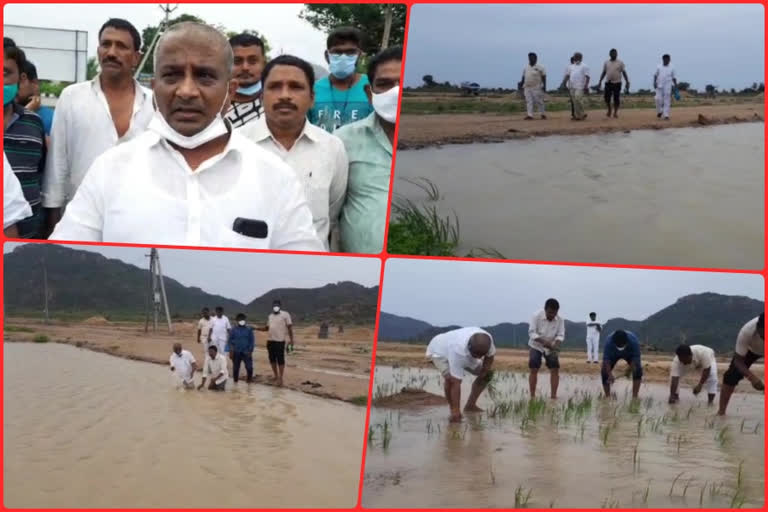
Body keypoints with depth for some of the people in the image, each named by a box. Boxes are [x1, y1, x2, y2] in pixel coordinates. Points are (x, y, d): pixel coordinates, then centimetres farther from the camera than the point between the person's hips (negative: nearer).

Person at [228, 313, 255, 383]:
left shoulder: (249, 329, 1)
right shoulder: (233, 330, 2)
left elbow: (252, 340, 2)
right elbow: (230, 341, 5)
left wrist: (250, 351, -4)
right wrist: (231, 351, -1)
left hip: (246, 353, -1)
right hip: (236, 353, 1)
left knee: (249, 367, -9)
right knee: (236, 368, 7)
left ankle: (249, 380, 8)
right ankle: (235, 381, 23)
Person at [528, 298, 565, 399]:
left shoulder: (560, 320, -15)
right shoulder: (537, 316, -22)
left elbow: (560, 335, -13)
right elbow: (532, 332, -22)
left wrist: (556, 345, -33)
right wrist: (543, 342, -35)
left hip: (551, 348, 3)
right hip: (536, 346, -2)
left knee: (555, 369, -6)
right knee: (533, 370, -9)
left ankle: (553, 396, 0)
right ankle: (532, 396, -4)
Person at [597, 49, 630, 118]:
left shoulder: (620, 63, 1)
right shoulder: (606, 63, 8)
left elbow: (624, 73, 1)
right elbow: (603, 72, 13)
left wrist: (627, 82, -6)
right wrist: (600, 82, 8)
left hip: (617, 83, -2)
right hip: (608, 83, 2)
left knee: (616, 98, -2)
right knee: (607, 98, -1)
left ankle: (615, 112, 8)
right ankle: (609, 111, 18)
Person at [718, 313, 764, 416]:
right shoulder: (746, 332, -42)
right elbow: (738, 361, -32)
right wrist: (752, 377, -48)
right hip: (750, 349, -1)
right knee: (731, 376, -14)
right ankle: (721, 412, -5)